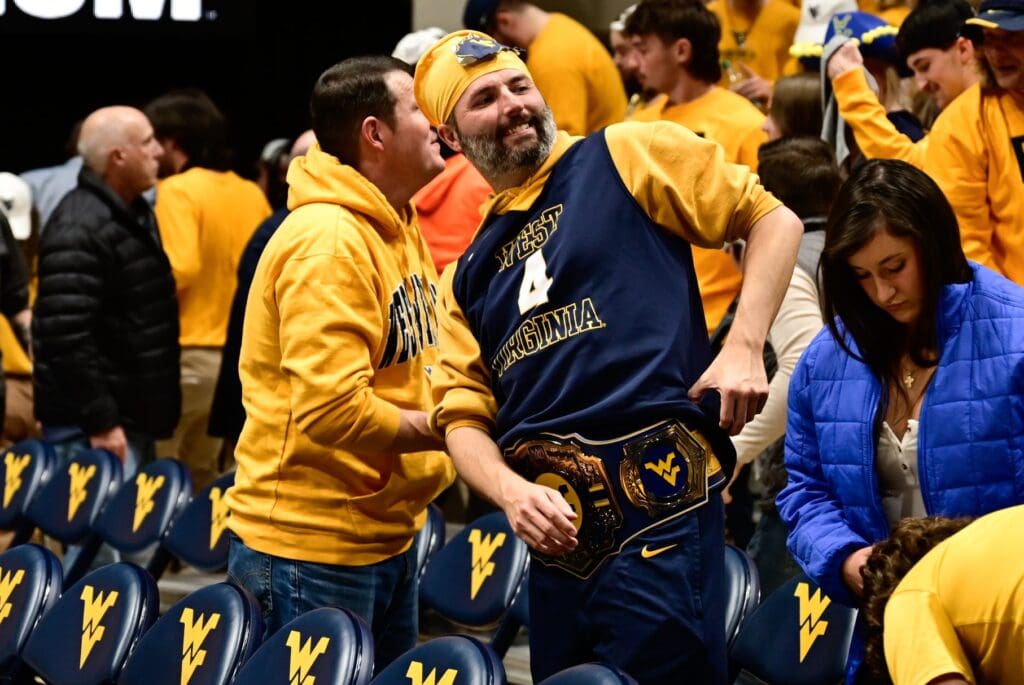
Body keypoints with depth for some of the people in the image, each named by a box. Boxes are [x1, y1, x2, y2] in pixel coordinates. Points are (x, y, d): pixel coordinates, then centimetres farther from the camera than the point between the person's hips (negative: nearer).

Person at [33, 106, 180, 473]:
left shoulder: (134, 214, 14)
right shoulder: (79, 229, -18)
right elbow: (68, 337, -24)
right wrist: (100, 422, -24)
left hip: (134, 418, 10)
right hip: (91, 426, -10)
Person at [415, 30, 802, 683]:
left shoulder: (624, 156, 6)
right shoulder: (469, 276, 19)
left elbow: (772, 219, 5)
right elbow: (463, 415, 13)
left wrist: (745, 346, -6)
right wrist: (510, 492, -7)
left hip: (657, 503, -6)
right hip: (557, 532, 6)